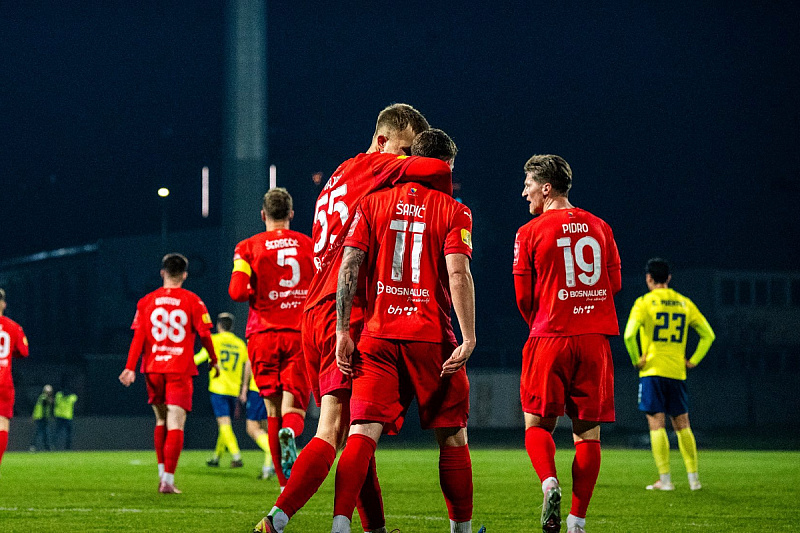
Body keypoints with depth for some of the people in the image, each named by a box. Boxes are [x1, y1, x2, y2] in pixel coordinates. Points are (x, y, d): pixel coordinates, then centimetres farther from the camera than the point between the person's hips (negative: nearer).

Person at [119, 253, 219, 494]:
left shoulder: (146, 302, 4)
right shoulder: (192, 301, -1)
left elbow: (138, 336, -1)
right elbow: (205, 335, 1)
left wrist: (130, 368, -2)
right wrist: (213, 361, 16)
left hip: (153, 368, 3)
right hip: (180, 369, -3)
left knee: (161, 420, 19)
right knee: (175, 424, -4)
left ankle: (162, 472, 19)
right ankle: (168, 479, -13)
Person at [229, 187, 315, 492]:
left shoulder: (248, 248, 2)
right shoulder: (310, 246, 7)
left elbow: (236, 292, -10)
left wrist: (258, 295, 11)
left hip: (264, 334, 0)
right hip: (301, 333, 0)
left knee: (274, 410, 8)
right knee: (294, 409, -1)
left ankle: (286, 486, 6)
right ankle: (289, 432, -39)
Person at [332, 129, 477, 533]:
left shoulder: (372, 203, 8)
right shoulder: (454, 211, 1)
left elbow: (349, 267, 0)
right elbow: (457, 274, -11)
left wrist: (343, 331, 1)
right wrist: (468, 339, -14)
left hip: (378, 337, 2)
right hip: (431, 338, -2)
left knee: (362, 433, -5)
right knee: (452, 437, 12)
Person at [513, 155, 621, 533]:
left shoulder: (530, 232, -2)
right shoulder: (600, 228, 9)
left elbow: (523, 296, 1)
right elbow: (615, 284, 13)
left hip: (549, 338, -3)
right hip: (594, 339, 3)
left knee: (538, 424, 8)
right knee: (587, 432, 5)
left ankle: (550, 483, -19)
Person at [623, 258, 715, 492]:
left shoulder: (645, 302, -5)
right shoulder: (685, 303, 9)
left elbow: (629, 334, -18)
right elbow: (708, 334, 12)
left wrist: (636, 360, -6)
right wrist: (693, 360, 13)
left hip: (652, 371, -4)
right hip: (677, 373, 4)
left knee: (657, 424, -2)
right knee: (682, 425, 11)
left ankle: (665, 479, -6)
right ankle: (693, 478, 8)